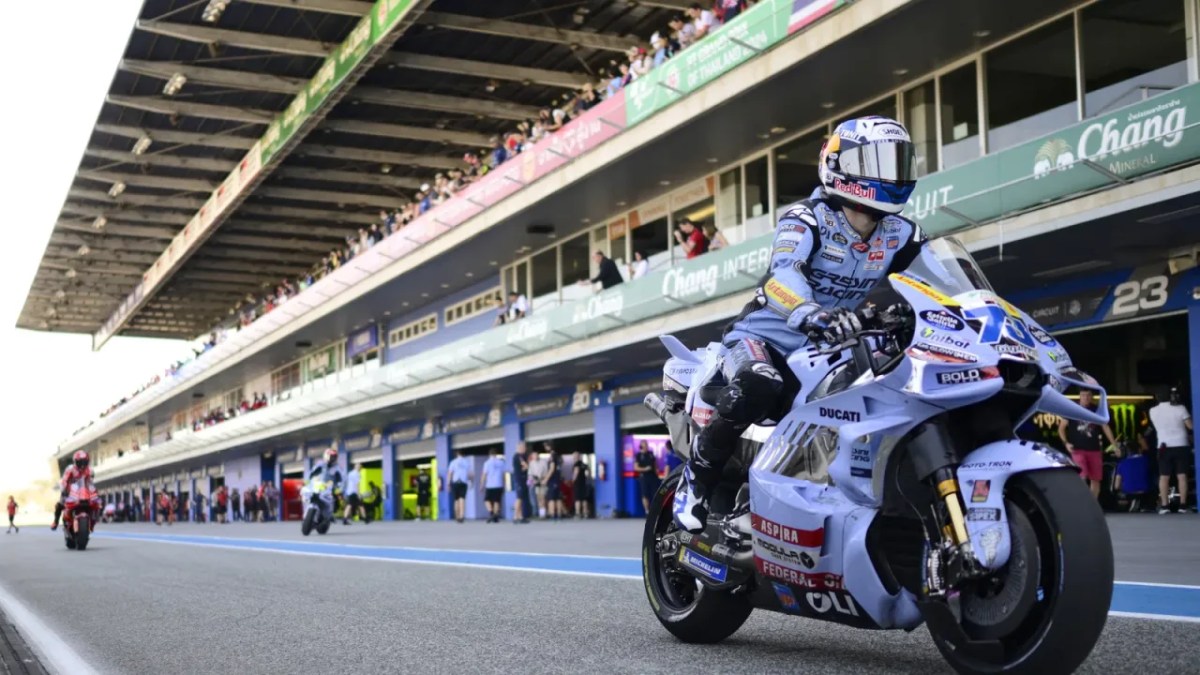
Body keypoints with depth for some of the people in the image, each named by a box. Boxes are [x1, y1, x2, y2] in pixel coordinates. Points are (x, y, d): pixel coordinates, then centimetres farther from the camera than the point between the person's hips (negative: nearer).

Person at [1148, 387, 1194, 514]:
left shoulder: (1153, 411, 1)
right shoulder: (1180, 408, -7)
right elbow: (1190, 426, -5)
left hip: (1164, 446, 2)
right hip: (1181, 445, -1)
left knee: (1164, 476, 2)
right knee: (1182, 475, 1)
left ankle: (1164, 505, -4)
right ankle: (1183, 504, -2)